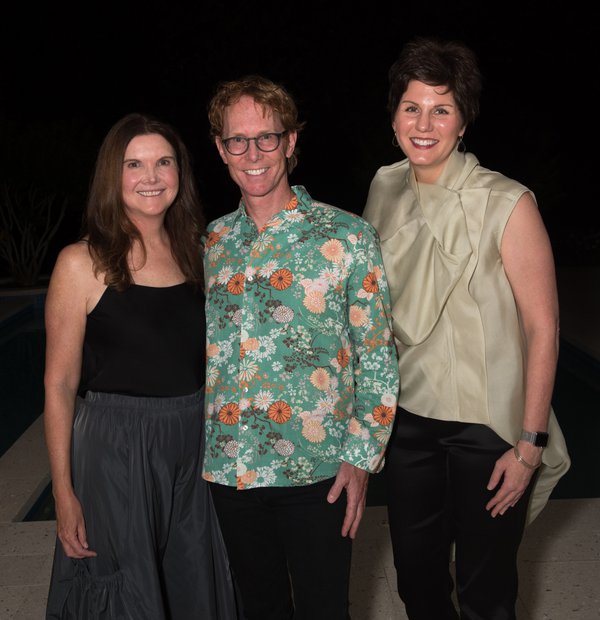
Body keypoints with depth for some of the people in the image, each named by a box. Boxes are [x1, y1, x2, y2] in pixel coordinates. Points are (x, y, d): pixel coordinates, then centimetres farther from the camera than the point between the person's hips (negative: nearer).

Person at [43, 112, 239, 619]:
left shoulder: (192, 251, 5)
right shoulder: (83, 263, -10)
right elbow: (60, 385, -8)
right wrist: (64, 492, -11)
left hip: (193, 451, 5)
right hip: (114, 452, -4)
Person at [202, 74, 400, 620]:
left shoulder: (347, 237, -6)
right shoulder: (210, 243, 5)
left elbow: (377, 359, -5)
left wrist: (361, 457, -9)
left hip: (316, 471, -3)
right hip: (228, 469, 4)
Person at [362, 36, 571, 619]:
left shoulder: (507, 204, -15)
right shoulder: (384, 189, 1)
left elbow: (543, 326, -12)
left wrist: (531, 443, -13)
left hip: (488, 427, -4)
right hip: (408, 417, 5)